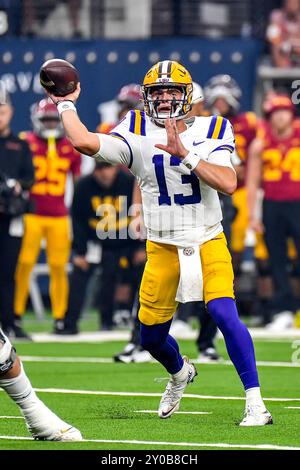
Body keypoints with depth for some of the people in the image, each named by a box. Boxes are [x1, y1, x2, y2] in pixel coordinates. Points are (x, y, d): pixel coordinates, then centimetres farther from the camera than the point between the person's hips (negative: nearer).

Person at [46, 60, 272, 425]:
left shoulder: (210, 131, -3)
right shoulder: (138, 133, -4)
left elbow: (228, 183, -19)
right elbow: (84, 142, -21)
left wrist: (185, 154, -24)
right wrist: (66, 104, -8)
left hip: (208, 243, -2)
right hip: (163, 248, 2)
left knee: (225, 315, -22)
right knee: (151, 336, 8)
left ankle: (254, 401, -13)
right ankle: (180, 373, 43)